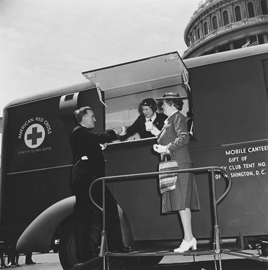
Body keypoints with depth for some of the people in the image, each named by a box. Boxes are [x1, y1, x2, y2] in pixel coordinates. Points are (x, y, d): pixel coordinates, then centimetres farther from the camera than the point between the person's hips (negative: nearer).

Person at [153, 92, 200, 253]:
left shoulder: (177, 117, -4)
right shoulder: (170, 119, 24)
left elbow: (184, 137, -17)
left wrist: (167, 148, -17)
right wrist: (160, 147, 8)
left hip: (179, 164, -9)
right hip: (173, 165, 9)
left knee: (181, 203, -10)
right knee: (182, 203, 8)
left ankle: (188, 239, -7)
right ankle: (190, 238, 13)